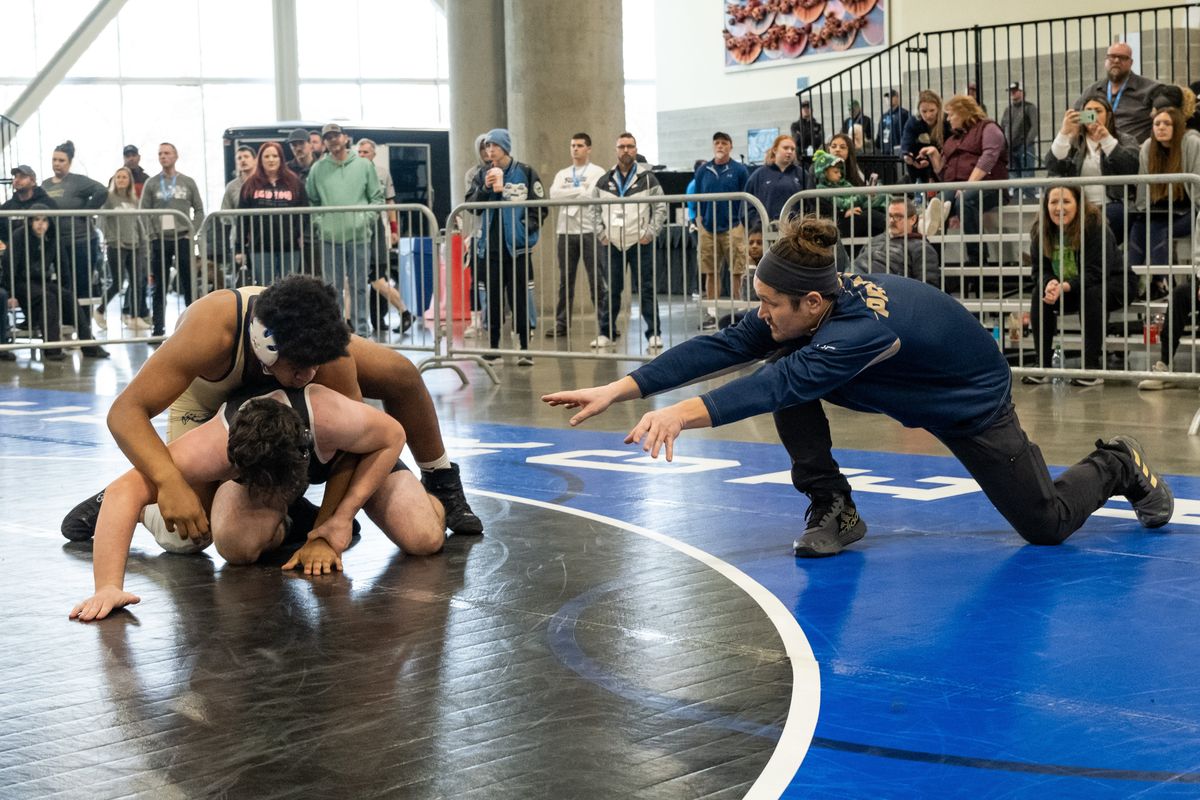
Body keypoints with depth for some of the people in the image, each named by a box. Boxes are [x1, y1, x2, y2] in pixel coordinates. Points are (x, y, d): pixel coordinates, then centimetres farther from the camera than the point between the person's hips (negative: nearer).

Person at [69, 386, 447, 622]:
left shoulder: (333, 418, -46)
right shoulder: (212, 447, -45)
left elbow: (392, 435, -24)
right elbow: (123, 492, -48)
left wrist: (343, 514, -28)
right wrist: (108, 587, -56)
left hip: (358, 450, 0)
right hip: (249, 468, 0)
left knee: (424, 539, -19)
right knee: (238, 546, -31)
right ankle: (290, 523, 6)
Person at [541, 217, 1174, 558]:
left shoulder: (863, 329, -43)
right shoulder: (797, 308, -21)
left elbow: (780, 385, -55)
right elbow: (721, 347, -23)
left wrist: (686, 413, -67)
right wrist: (619, 389, -31)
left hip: (973, 402, -6)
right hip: (902, 389, 7)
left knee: (1047, 524, 2)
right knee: (783, 369, -18)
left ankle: (1117, 467, 34)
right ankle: (833, 511, -2)